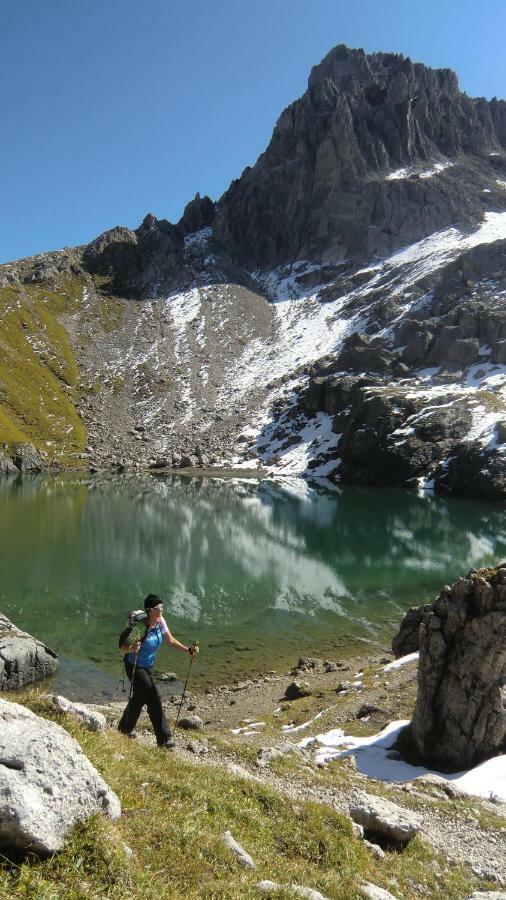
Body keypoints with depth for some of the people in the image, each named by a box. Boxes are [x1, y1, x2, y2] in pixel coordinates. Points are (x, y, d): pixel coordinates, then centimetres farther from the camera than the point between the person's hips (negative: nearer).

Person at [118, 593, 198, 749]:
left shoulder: (160, 622, -10)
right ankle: (164, 738, -6)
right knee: (153, 699, -13)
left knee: (140, 698, 21)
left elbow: (170, 640, 2)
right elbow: (122, 649, -30)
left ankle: (125, 728, 43)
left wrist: (188, 650, -9)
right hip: (134, 666, -7)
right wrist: (131, 649, -53)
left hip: (148, 666, 7)